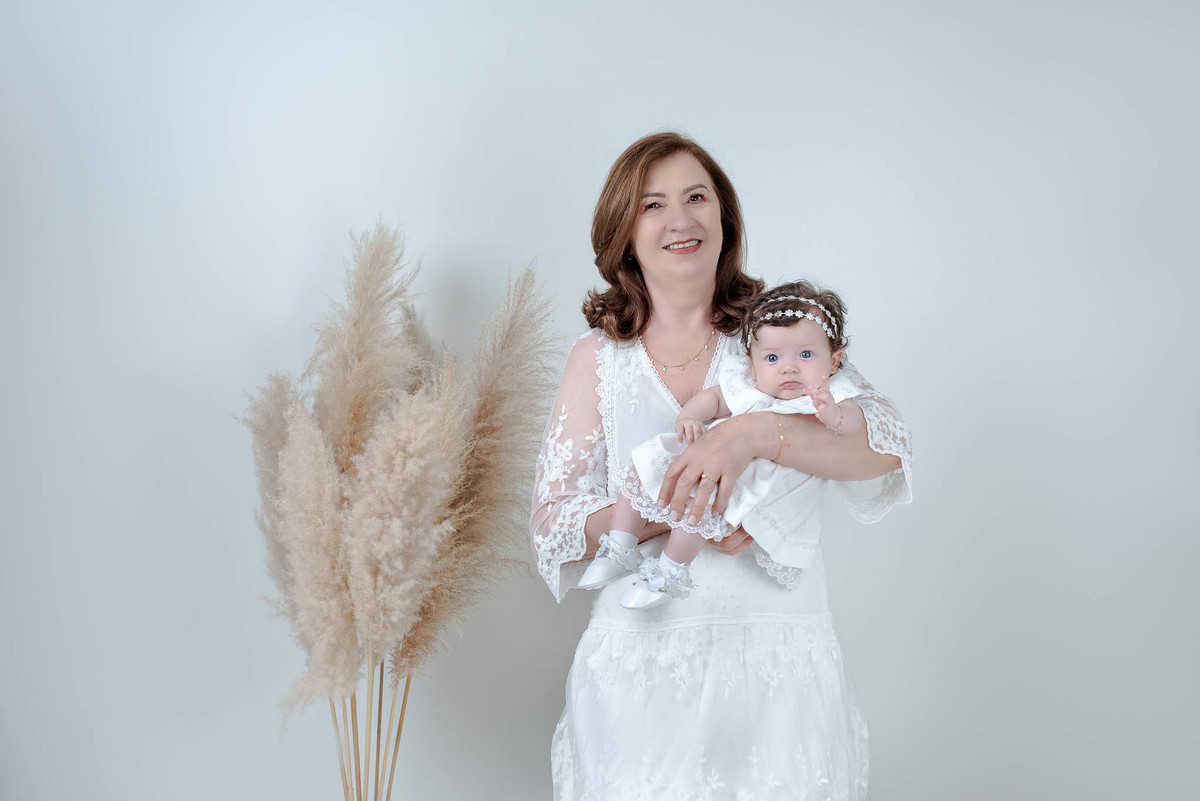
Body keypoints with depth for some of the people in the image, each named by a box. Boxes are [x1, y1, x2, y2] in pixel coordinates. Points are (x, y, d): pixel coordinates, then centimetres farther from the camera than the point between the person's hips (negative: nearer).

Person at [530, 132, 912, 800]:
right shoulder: (599, 357, 6)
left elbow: (889, 444, -10)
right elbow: (553, 524, 1)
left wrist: (753, 431, -26)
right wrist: (671, 512, -17)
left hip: (776, 659, 0)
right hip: (642, 662, 1)